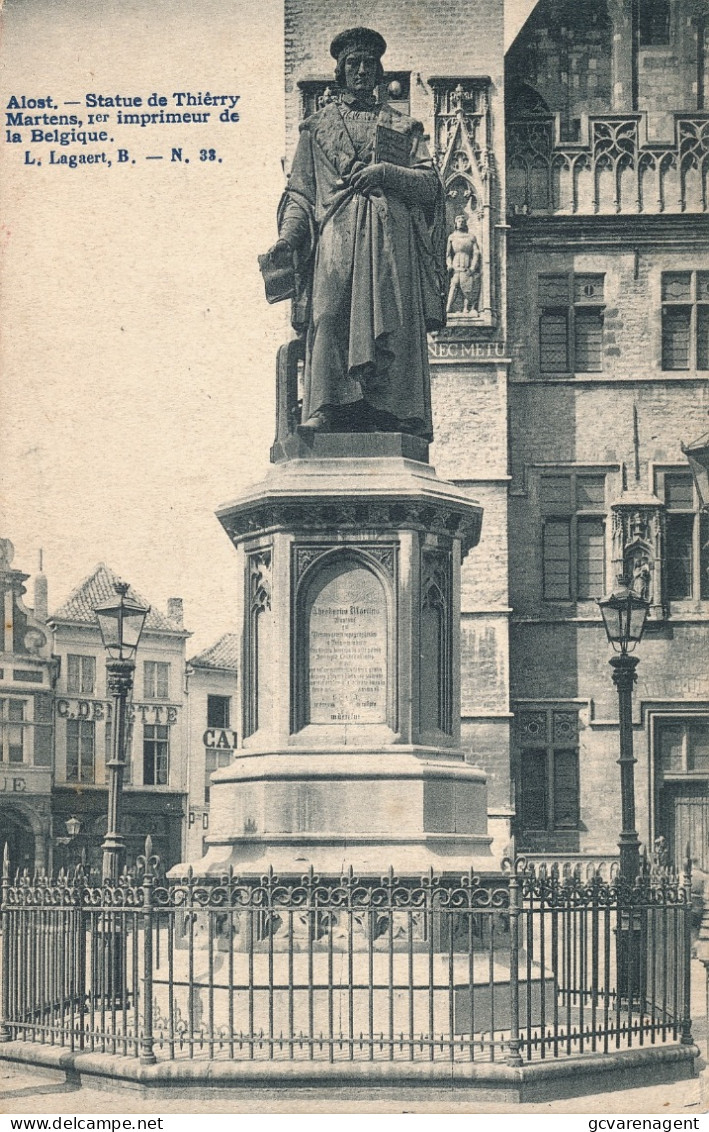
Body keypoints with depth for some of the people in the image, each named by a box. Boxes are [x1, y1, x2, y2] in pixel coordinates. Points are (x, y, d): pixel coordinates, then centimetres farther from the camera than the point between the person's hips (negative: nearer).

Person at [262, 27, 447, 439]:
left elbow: (431, 184, 10)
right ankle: (326, 411, -24)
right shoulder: (318, 126, 22)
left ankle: (395, 417, -16)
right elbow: (300, 193, 14)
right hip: (335, 239, -1)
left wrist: (385, 173, -6)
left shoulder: (403, 127, 22)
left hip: (392, 242, 1)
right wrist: (287, 238, -3)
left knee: (394, 326, -11)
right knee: (328, 320, -17)